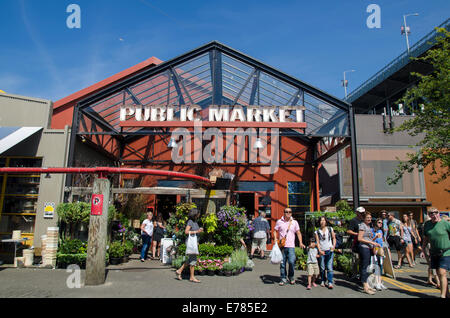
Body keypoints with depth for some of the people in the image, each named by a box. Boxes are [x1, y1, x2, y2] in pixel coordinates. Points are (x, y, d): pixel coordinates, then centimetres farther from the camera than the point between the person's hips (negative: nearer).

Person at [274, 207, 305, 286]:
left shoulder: (294, 222, 8)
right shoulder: (279, 222, 6)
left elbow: (298, 233, 9)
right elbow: (275, 231, 14)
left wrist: (301, 242, -3)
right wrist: (275, 239, -2)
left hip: (291, 246, 0)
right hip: (282, 245, 0)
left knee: (291, 262, -10)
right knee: (282, 263, 3)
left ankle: (291, 277, 13)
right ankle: (283, 279, 16)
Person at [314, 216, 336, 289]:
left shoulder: (330, 229, 6)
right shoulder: (317, 231, 5)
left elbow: (334, 238, 12)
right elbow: (317, 241, 1)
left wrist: (333, 246, -3)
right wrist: (319, 250, -10)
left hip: (329, 250, 0)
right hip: (322, 251, 0)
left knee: (329, 267, -6)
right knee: (322, 268, 4)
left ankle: (330, 282, -3)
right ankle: (323, 281, 18)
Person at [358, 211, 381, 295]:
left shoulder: (368, 226, 16)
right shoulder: (362, 225, -10)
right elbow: (359, 238, -17)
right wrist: (371, 242, -16)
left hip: (368, 248, 9)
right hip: (364, 248, -9)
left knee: (367, 267, 12)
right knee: (364, 267, -5)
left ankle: (366, 285, 20)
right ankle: (365, 287, -2)